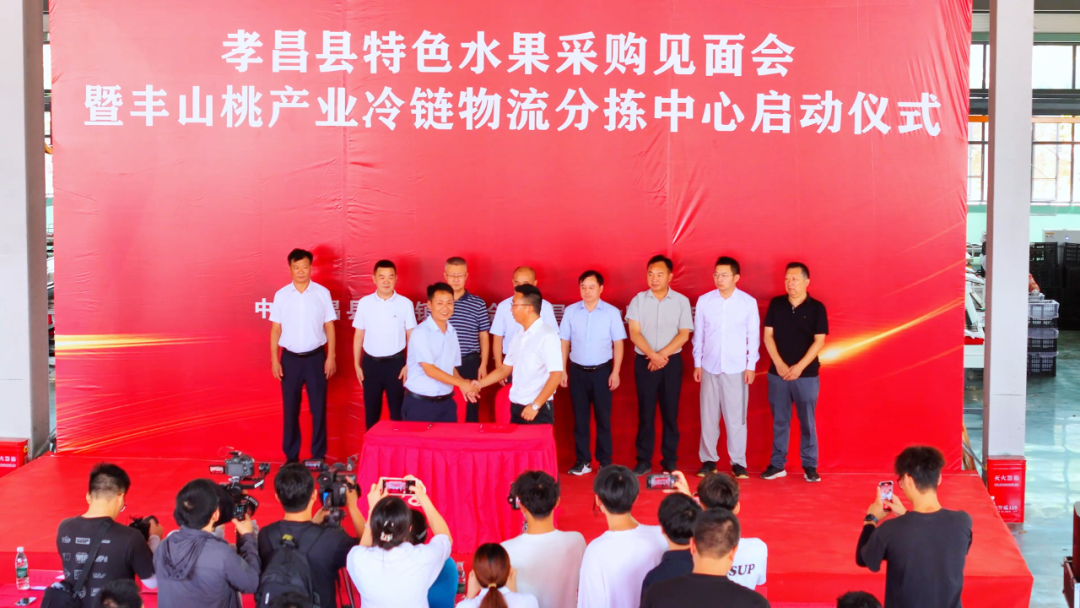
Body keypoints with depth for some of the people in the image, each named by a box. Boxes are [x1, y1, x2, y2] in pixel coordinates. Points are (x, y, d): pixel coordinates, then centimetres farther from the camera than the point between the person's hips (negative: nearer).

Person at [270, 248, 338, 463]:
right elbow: (276, 329, 4)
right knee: (290, 409, 6)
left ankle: (319, 456, 12)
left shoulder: (322, 293, -2)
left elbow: (329, 326, 1)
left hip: (315, 357, -1)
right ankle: (291, 456, 14)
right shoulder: (281, 295, 1)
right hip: (290, 358, 1)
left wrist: (331, 357, -4)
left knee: (318, 408, 3)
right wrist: (274, 360, -2)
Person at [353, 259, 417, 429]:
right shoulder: (364, 303, 0)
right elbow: (359, 336, 6)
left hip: (395, 362, -1)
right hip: (370, 363, 1)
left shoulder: (405, 304, -3)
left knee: (397, 411, 6)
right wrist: (357, 365, 4)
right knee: (371, 411, 10)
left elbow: (411, 336, 1)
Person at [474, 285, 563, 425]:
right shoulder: (519, 337, 12)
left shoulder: (547, 336, -13)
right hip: (516, 408, 8)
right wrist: (480, 383, 12)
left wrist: (535, 406, -20)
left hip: (539, 411, -8)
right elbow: (506, 368, 22)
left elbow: (556, 375, -18)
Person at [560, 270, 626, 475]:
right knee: (580, 417, 6)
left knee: (603, 417, 4)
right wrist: (562, 370, 2)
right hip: (577, 371, 2)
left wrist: (615, 372, -5)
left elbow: (618, 344, -1)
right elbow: (565, 342, 6)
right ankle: (582, 461, 13)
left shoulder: (612, 312, -3)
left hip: (602, 371, -2)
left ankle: (605, 461, 11)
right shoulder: (571, 311, 2)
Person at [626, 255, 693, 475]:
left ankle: (670, 460, 10)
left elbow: (684, 334, -4)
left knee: (670, 412, 3)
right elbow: (634, 333, -4)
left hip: (671, 362, 0)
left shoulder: (681, 301, 1)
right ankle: (644, 460, 7)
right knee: (645, 412, 2)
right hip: (644, 361, 0)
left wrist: (662, 354, -14)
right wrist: (652, 355, -16)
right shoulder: (638, 300, 2)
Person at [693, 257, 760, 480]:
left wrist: (751, 365, -2)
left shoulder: (749, 302, -3)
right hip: (709, 367, 2)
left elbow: (753, 336, 1)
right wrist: (697, 363, 5)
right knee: (708, 415, 5)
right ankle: (708, 460, 14)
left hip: (737, 368, -2)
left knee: (736, 416, 1)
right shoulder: (704, 301, 0)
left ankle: (738, 462, 8)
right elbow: (698, 334, 6)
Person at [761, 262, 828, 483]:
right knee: (779, 421, 7)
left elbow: (819, 341, -6)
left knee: (807, 422, 3)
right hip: (777, 373, 2)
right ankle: (777, 464, 13)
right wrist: (779, 364, -9)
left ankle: (810, 466, 11)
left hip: (806, 374, -2)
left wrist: (799, 367, -14)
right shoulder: (776, 304, 4)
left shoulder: (816, 308, -3)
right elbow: (768, 336, 2)